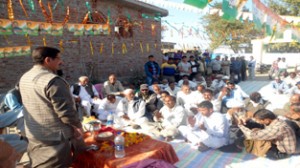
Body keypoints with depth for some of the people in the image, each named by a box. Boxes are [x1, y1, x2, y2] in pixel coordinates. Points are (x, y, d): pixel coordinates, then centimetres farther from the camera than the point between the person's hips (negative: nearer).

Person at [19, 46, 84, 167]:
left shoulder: (24, 78, 7)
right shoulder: (53, 80, -23)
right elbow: (66, 111, -24)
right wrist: (77, 125, -7)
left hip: (34, 136, 9)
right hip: (56, 137, -9)